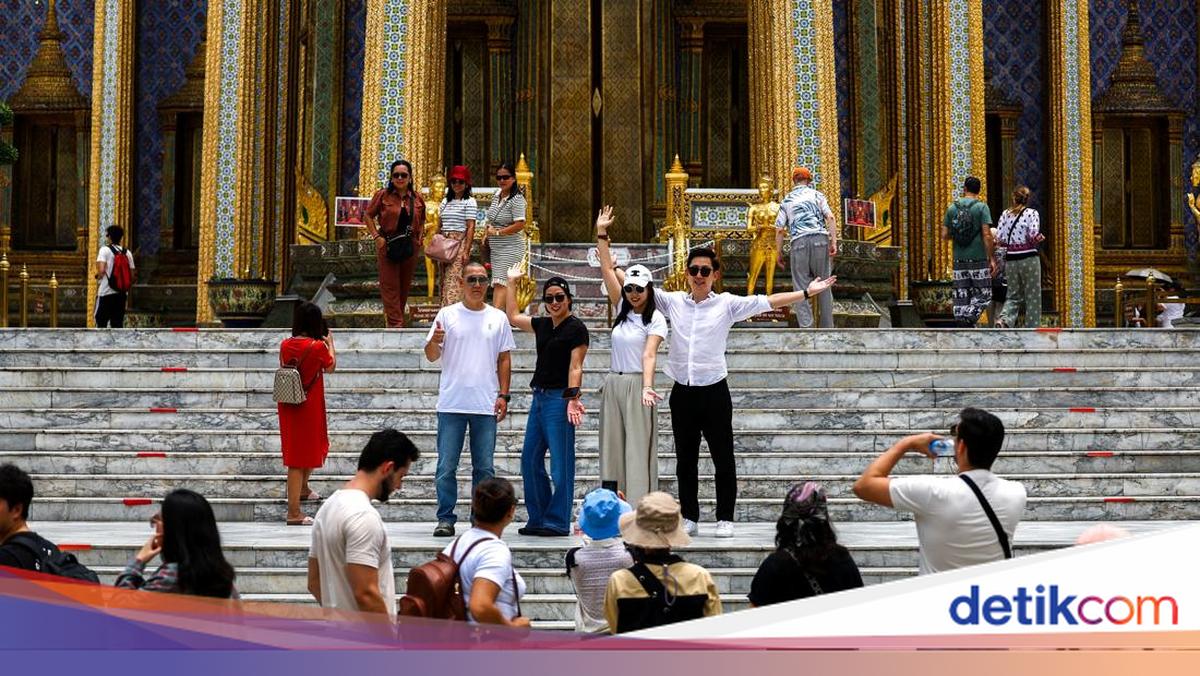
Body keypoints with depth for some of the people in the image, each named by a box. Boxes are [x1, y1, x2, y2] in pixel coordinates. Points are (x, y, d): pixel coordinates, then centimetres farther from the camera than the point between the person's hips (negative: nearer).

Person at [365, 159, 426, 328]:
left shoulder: (417, 198, 7)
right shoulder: (382, 195, -2)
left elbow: (421, 221, 21)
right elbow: (369, 216, 3)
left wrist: (420, 236, 5)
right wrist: (376, 237, -7)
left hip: (410, 246, 3)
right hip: (387, 244, -3)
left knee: (405, 285, 10)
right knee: (390, 285, -5)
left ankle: (398, 319, 23)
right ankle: (395, 323, -6)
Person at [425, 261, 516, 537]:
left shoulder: (498, 318, 9)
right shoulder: (447, 315, 4)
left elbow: (504, 359, 11)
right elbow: (431, 356, 2)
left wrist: (503, 395, 2)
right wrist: (434, 341, -21)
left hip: (486, 405, 1)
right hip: (451, 404, -1)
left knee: (484, 467, 6)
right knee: (446, 466, -1)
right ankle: (446, 519, 6)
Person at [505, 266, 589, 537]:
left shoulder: (576, 328, -6)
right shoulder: (543, 325, 15)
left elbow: (575, 367, -12)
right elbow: (513, 317, 30)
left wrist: (572, 397, -24)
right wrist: (511, 282, 30)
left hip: (559, 398, -8)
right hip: (539, 397, 8)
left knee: (560, 463, -5)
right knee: (530, 461, 8)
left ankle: (558, 522, -1)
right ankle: (538, 519, 16)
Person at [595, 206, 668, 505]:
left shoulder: (656, 319, -5)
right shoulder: (622, 310, 10)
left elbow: (649, 355, -17)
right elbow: (608, 270, 8)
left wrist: (647, 388, -31)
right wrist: (601, 234, 3)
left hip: (637, 384, -6)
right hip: (613, 383, 6)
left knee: (638, 449, -7)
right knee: (613, 449, 6)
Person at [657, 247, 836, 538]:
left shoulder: (728, 304, 0)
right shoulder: (673, 301, 6)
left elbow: (767, 302, -5)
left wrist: (807, 292, -13)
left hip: (714, 391, -2)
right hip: (682, 393, 2)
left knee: (723, 459, 3)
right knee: (685, 460, 10)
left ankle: (725, 518, 12)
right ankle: (689, 517, 19)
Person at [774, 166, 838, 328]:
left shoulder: (786, 201, 16)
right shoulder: (817, 195, 13)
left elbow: (779, 230, 10)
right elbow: (830, 218, 0)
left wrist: (779, 254, 14)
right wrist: (834, 242, -4)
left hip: (799, 242, 0)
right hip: (820, 239, 0)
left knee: (801, 287, 1)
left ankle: (806, 326, -8)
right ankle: (827, 326, 8)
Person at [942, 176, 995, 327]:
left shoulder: (952, 208, 6)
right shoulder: (981, 207, -6)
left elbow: (945, 235, 5)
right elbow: (987, 235, -12)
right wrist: (991, 258, -7)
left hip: (959, 260, 4)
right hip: (978, 258, -4)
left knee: (961, 297, 7)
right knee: (983, 294, 2)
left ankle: (964, 327, 5)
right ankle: (969, 319, -18)